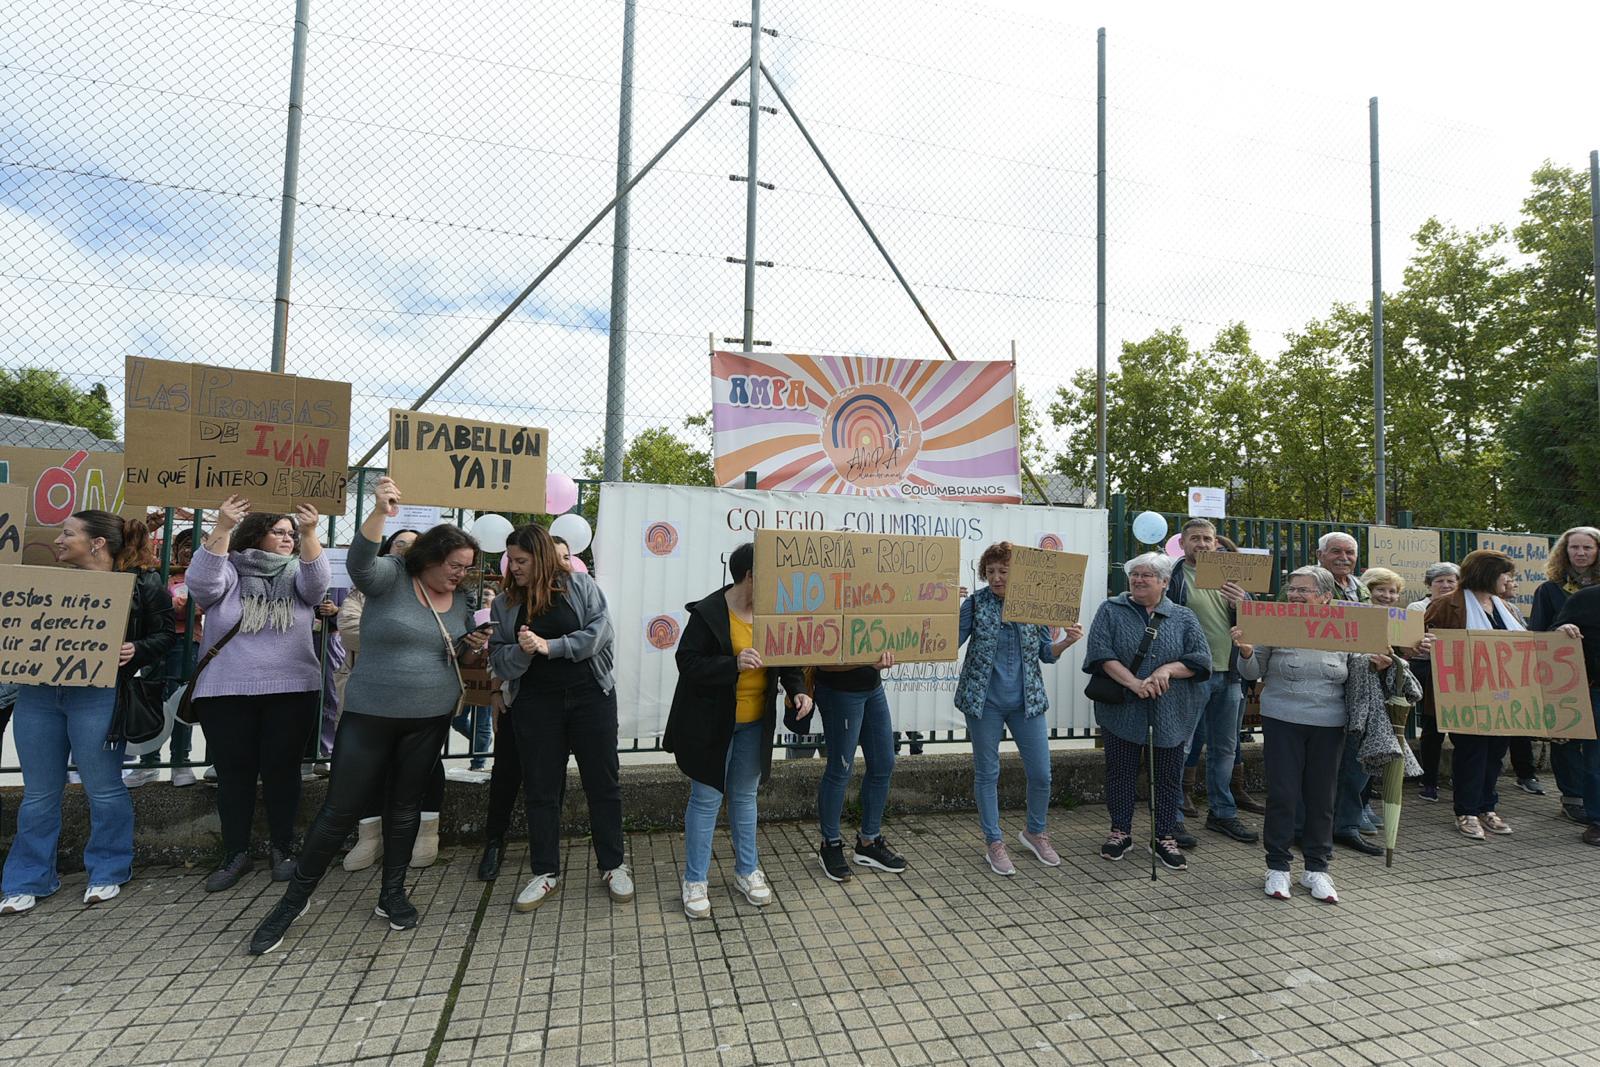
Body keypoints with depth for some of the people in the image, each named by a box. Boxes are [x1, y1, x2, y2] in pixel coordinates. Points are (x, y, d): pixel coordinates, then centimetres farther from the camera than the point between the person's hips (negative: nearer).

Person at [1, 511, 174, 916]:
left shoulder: (143, 582, -3)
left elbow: (165, 634, -2)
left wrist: (135, 650, -20)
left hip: (98, 696, -5)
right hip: (37, 693, 5)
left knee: (103, 789, 4)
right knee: (39, 793, 12)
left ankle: (108, 872, 21)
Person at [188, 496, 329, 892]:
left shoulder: (295, 574, 8)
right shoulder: (230, 570, 3)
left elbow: (317, 584, -12)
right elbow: (201, 584, -16)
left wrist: (310, 534, -26)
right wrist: (221, 527, -25)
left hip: (290, 691, 1)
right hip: (226, 692, -1)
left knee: (282, 770, 7)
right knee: (233, 772, 7)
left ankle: (283, 849, 20)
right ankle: (236, 853, 22)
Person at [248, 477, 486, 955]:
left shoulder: (460, 599, 4)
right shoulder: (390, 576, -11)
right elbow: (359, 560, -33)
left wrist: (474, 648, -5)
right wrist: (380, 512, -49)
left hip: (430, 719, 4)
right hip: (369, 713, -4)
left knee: (405, 808, 15)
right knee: (340, 809, 4)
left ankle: (392, 895, 31)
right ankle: (295, 897, 26)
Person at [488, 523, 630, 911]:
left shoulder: (579, 585, -3)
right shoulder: (504, 603, 5)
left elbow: (600, 632, -13)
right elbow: (499, 661, 2)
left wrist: (549, 646, -20)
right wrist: (520, 651, -19)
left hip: (590, 697, -2)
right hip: (535, 704, 2)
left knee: (604, 783, 6)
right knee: (541, 788, 10)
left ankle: (613, 866, 23)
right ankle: (545, 872, 26)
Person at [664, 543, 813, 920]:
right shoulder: (708, 613, -17)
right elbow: (687, 663, -20)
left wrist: (798, 690, -11)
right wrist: (734, 665, -33)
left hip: (754, 724, 5)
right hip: (711, 724, -5)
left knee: (745, 796, 18)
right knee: (706, 799, 5)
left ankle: (747, 872, 34)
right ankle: (694, 881, 21)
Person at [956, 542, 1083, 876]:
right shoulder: (975, 603, -5)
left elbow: (1046, 653, 8)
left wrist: (1067, 641, -11)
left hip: (1027, 700, 2)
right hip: (984, 701, -2)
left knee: (1041, 774, 7)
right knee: (987, 773, 7)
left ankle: (1034, 832, 33)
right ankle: (993, 842, 24)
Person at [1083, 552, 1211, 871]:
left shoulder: (1183, 618, 7)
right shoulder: (1111, 611, 1)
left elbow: (1202, 659, -2)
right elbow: (1100, 652, -11)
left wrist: (1168, 669, -18)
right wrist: (1133, 683, -22)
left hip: (1171, 713, 2)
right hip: (1123, 710, -1)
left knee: (1167, 777, 10)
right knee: (1120, 773, 9)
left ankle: (1164, 837, 26)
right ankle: (1120, 832, 25)